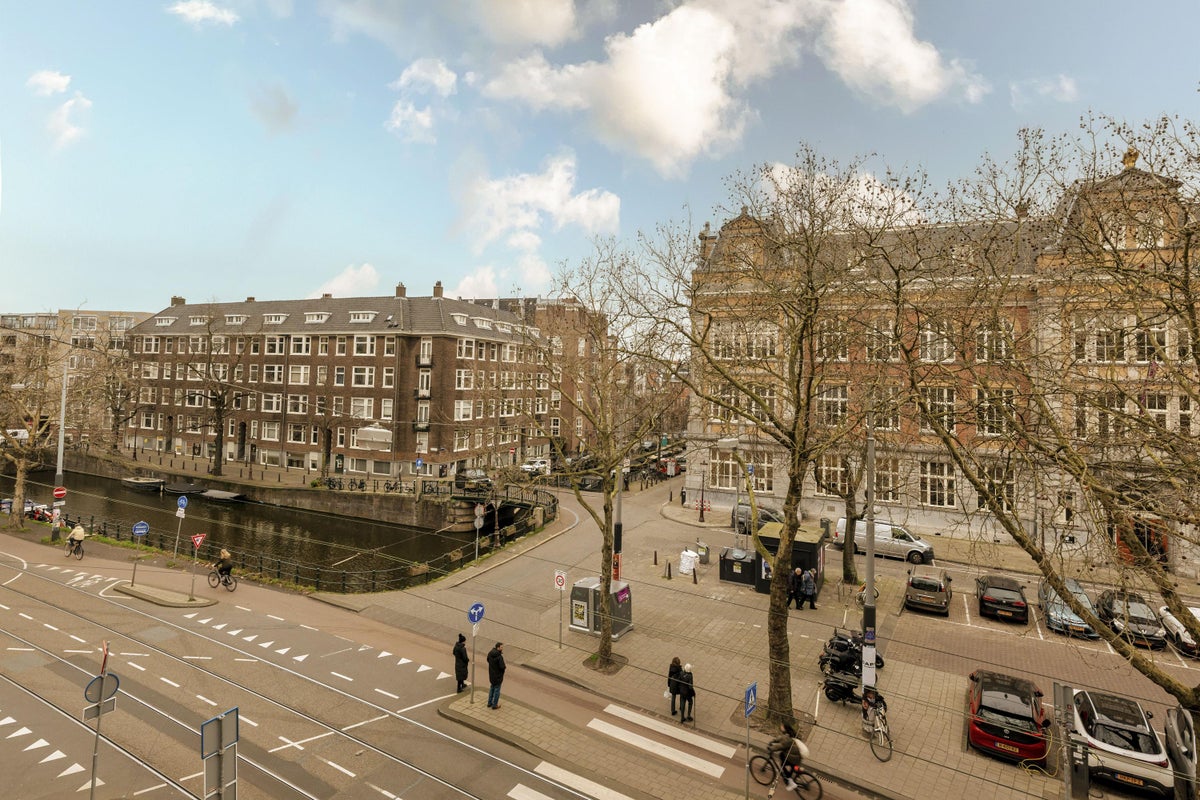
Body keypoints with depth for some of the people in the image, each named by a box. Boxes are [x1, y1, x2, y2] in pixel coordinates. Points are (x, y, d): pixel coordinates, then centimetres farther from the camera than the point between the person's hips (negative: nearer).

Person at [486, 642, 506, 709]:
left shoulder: (490, 653, -5)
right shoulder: (499, 657, -29)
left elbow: (488, 660, 11)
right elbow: (502, 667, -28)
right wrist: (505, 667, -7)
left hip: (491, 675, 7)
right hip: (498, 676, -7)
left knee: (492, 688, 24)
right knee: (497, 690, 10)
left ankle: (489, 703, 35)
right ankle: (494, 705, 22)